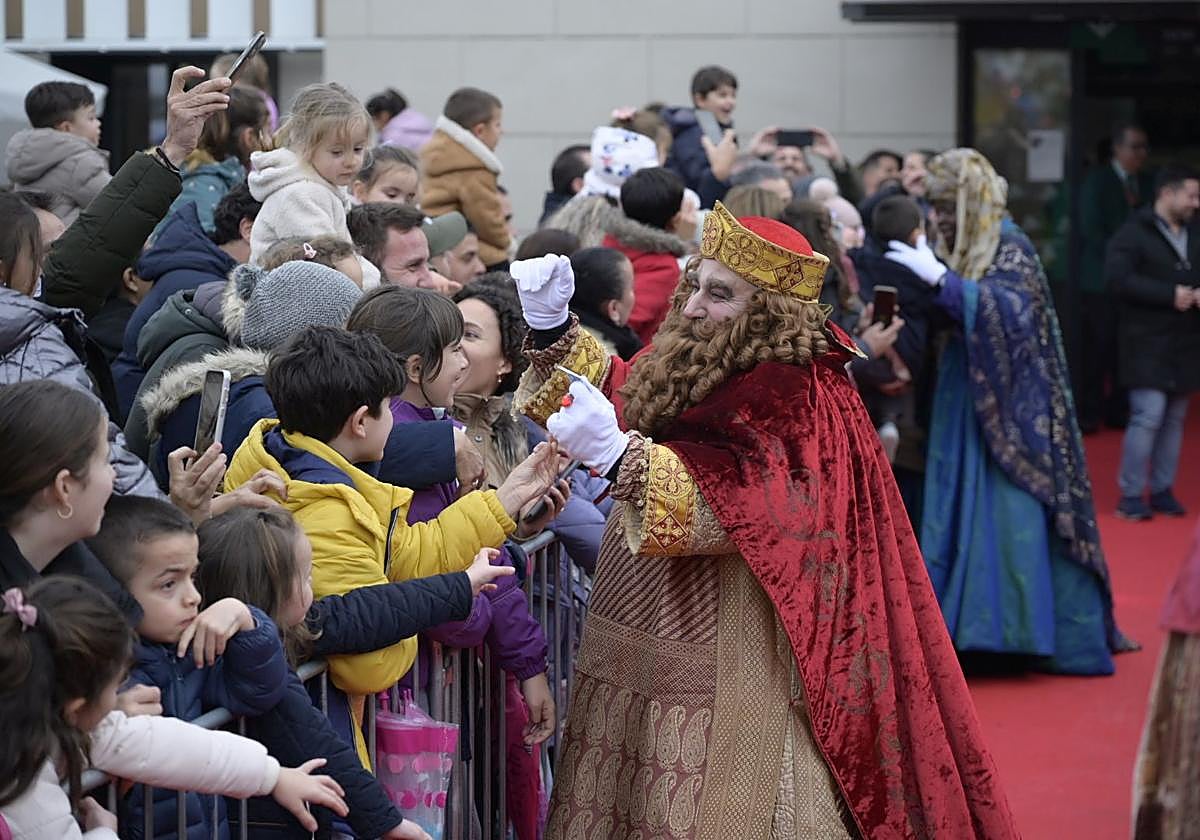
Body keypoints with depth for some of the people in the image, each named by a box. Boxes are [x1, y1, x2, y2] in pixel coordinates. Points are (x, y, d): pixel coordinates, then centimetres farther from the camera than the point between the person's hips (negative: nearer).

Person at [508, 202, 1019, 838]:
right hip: (646, 653, 9)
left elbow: (732, 502, -28)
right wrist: (552, 329, 14)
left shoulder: (792, 397, -15)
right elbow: (620, 395, 28)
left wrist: (615, 452, -37)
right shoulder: (690, 367, 10)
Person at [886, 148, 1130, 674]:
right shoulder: (962, 250, 11)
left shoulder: (1009, 249, -10)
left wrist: (941, 279, -29)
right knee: (966, 512, 5)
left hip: (1007, 410, -7)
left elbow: (1010, 312, -25)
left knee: (1015, 517, -8)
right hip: (966, 405, 7)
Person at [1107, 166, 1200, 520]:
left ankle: (1162, 490, 18)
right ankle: (1130, 495, -4)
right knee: (1148, 416, -11)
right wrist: (1170, 295, -19)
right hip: (1148, 342, -7)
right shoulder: (1135, 233, -8)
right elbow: (1117, 277, -19)